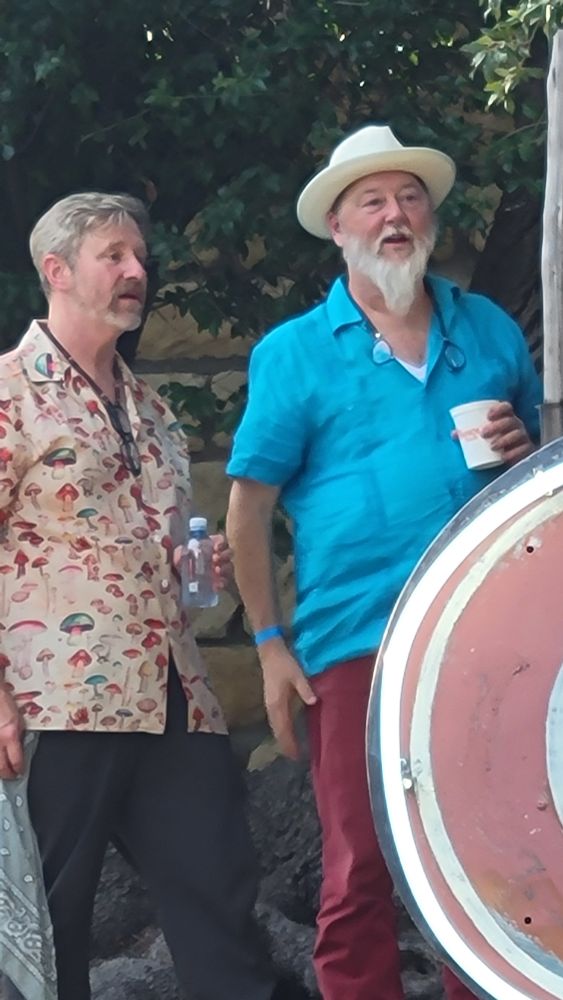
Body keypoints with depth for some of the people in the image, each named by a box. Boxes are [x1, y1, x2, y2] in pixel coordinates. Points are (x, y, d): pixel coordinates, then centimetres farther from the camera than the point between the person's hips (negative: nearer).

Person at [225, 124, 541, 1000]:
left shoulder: (490, 330, 12)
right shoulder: (292, 353, 4)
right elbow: (250, 509, 2)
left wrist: (526, 452, -2)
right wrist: (270, 644, -4)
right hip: (354, 646, -3)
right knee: (360, 869, -1)